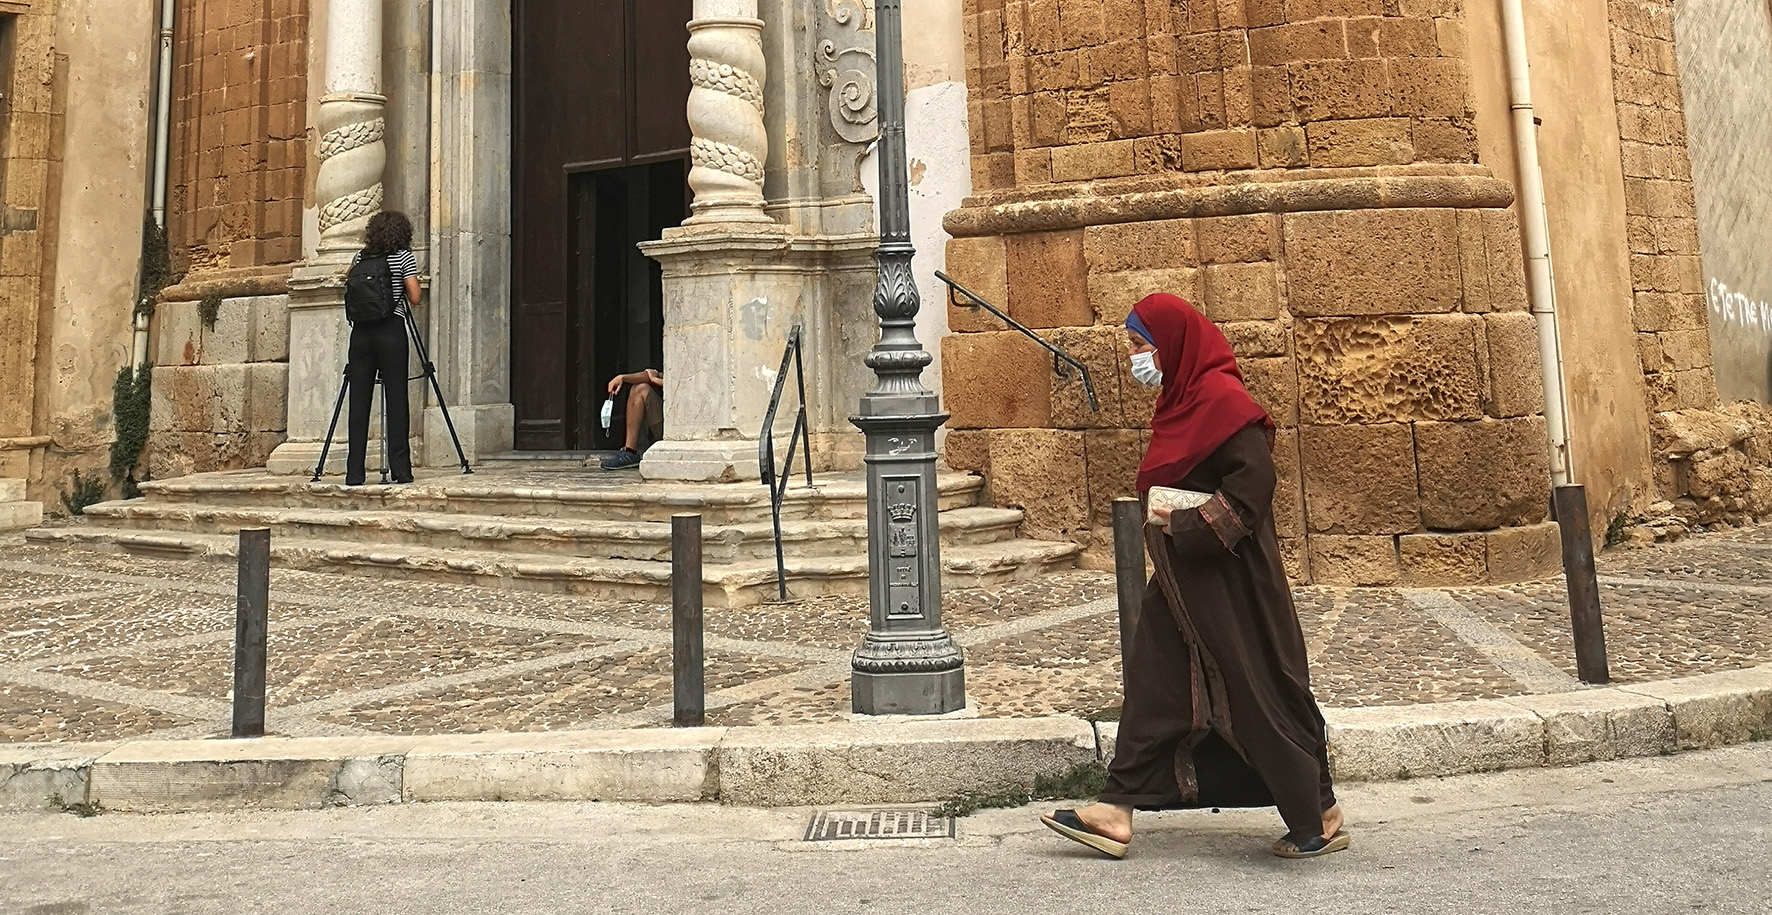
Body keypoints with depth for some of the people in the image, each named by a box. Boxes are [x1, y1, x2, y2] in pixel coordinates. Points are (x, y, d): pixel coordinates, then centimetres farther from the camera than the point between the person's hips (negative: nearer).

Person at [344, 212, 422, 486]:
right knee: (396, 399, -1)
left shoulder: (359, 257, 13)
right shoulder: (404, 257, 1)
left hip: (360, 332, 4)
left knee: (359, 401, 3)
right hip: (392, 331, -4)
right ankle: (400, 469, -3)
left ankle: (354, 472, 2)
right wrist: (412, 301, 18)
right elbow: (414, 298, -3)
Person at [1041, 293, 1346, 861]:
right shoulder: (1181, 400, 13)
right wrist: (1165, 525, 8)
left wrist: (1186, 529, -20)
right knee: (1154, 684, 8)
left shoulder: (1221, 398, -16)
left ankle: (1321, 821, 14)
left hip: (1229, 576, -10)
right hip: (1183, 576, 10)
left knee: (1261, 691, 0)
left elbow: (1253, 482, -22)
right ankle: (1117, 812, 13)